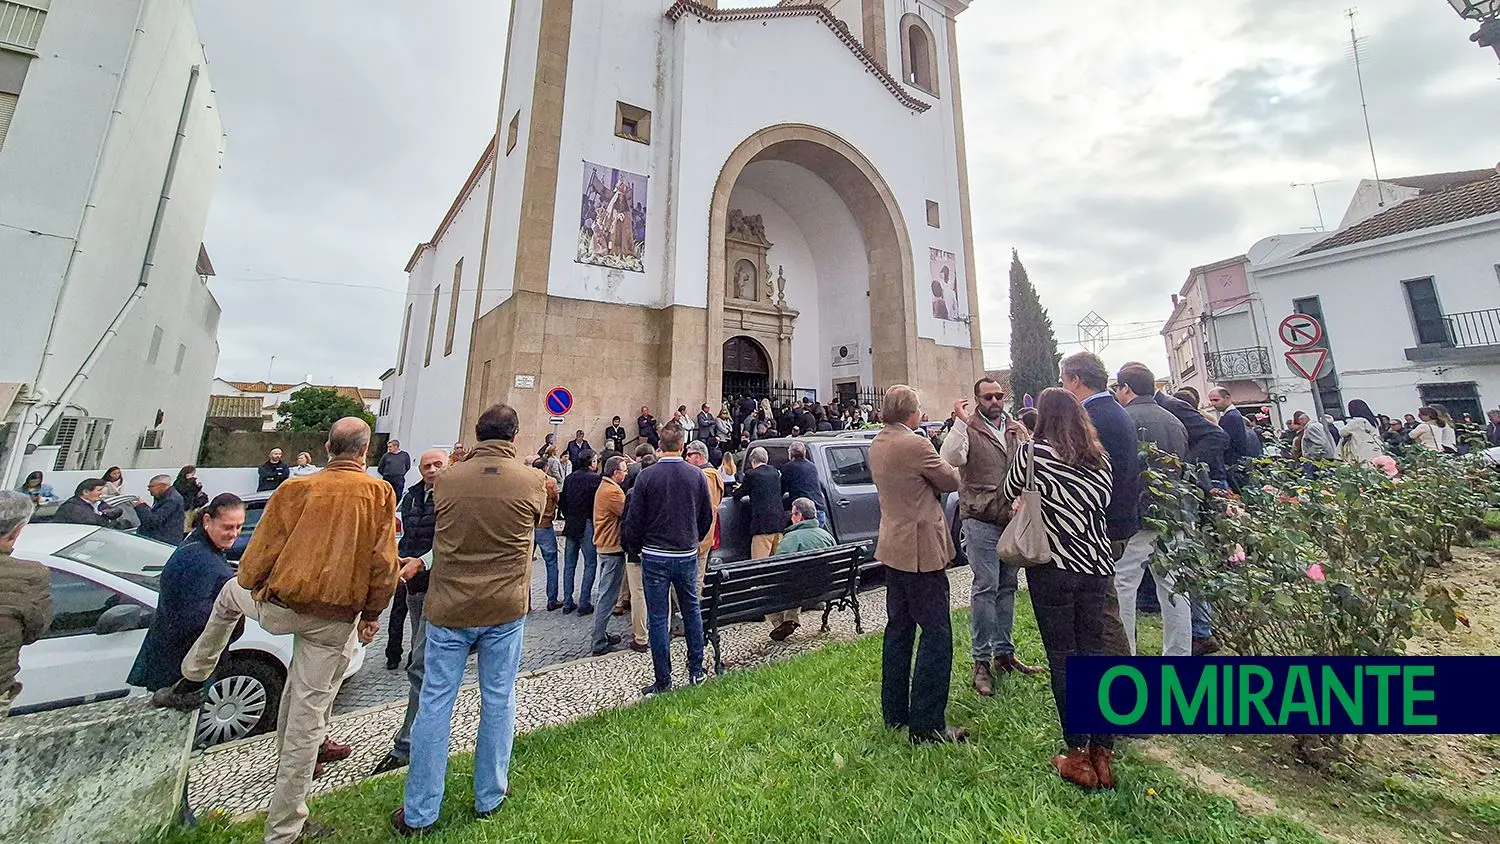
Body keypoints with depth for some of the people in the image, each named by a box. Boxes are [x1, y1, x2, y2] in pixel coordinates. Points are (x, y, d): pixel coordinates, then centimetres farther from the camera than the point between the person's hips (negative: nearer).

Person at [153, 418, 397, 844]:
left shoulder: (296, 489, -7)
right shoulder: (380, 493, -10)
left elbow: (260, 553, -1)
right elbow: (384, 562, -9)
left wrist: (248, 587, 21)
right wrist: (372, 612, 7)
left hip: (280, 606, 2)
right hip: (336, 621, -1)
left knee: (230, 593, 37)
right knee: (307, 720, 10)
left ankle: (190, 682, 46)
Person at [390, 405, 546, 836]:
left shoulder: (445, 480, -5)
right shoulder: (533, 482, -9)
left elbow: (447, 533, 9)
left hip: (448, 608, 1)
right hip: (505, 608, -1)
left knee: (434, 706, 13)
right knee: (498, 702, 15)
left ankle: (418, 813, 27)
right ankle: (489, 797, 31)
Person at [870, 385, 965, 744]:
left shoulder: (877, 444, 7)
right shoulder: (914, 444, -19)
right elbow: (952, 481, -8)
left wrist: (929, 468, 4)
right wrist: (943, 464, 11)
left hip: (893, 548, 9)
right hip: (921, 549, -9)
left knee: (899, 628, 17)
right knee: (936, 633, 1)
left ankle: (894, 712, 29)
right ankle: (927, 724, 8)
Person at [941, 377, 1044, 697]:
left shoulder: (1017, 430, 11)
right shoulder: (968, 429, -8)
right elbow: (950, 459, -27)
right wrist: (960, 422, -29)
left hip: (1013, 519, 7)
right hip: (981, 522, -6)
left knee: (1007, 587, 15)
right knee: (985, 589, -3)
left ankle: (1004, 653, 29)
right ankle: (981, 661, 8)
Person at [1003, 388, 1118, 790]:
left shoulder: (1033, 452, -10)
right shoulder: (1099, 455, 5)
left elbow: (1010, 492, 4)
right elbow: (1105, 500, 16)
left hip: (1054, 567, -5)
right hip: (1096, 565, 5)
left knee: (1063, 658, 6)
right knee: (1094, 652, 13)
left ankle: (1078, 756, 16)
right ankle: (1103, 753, 23)